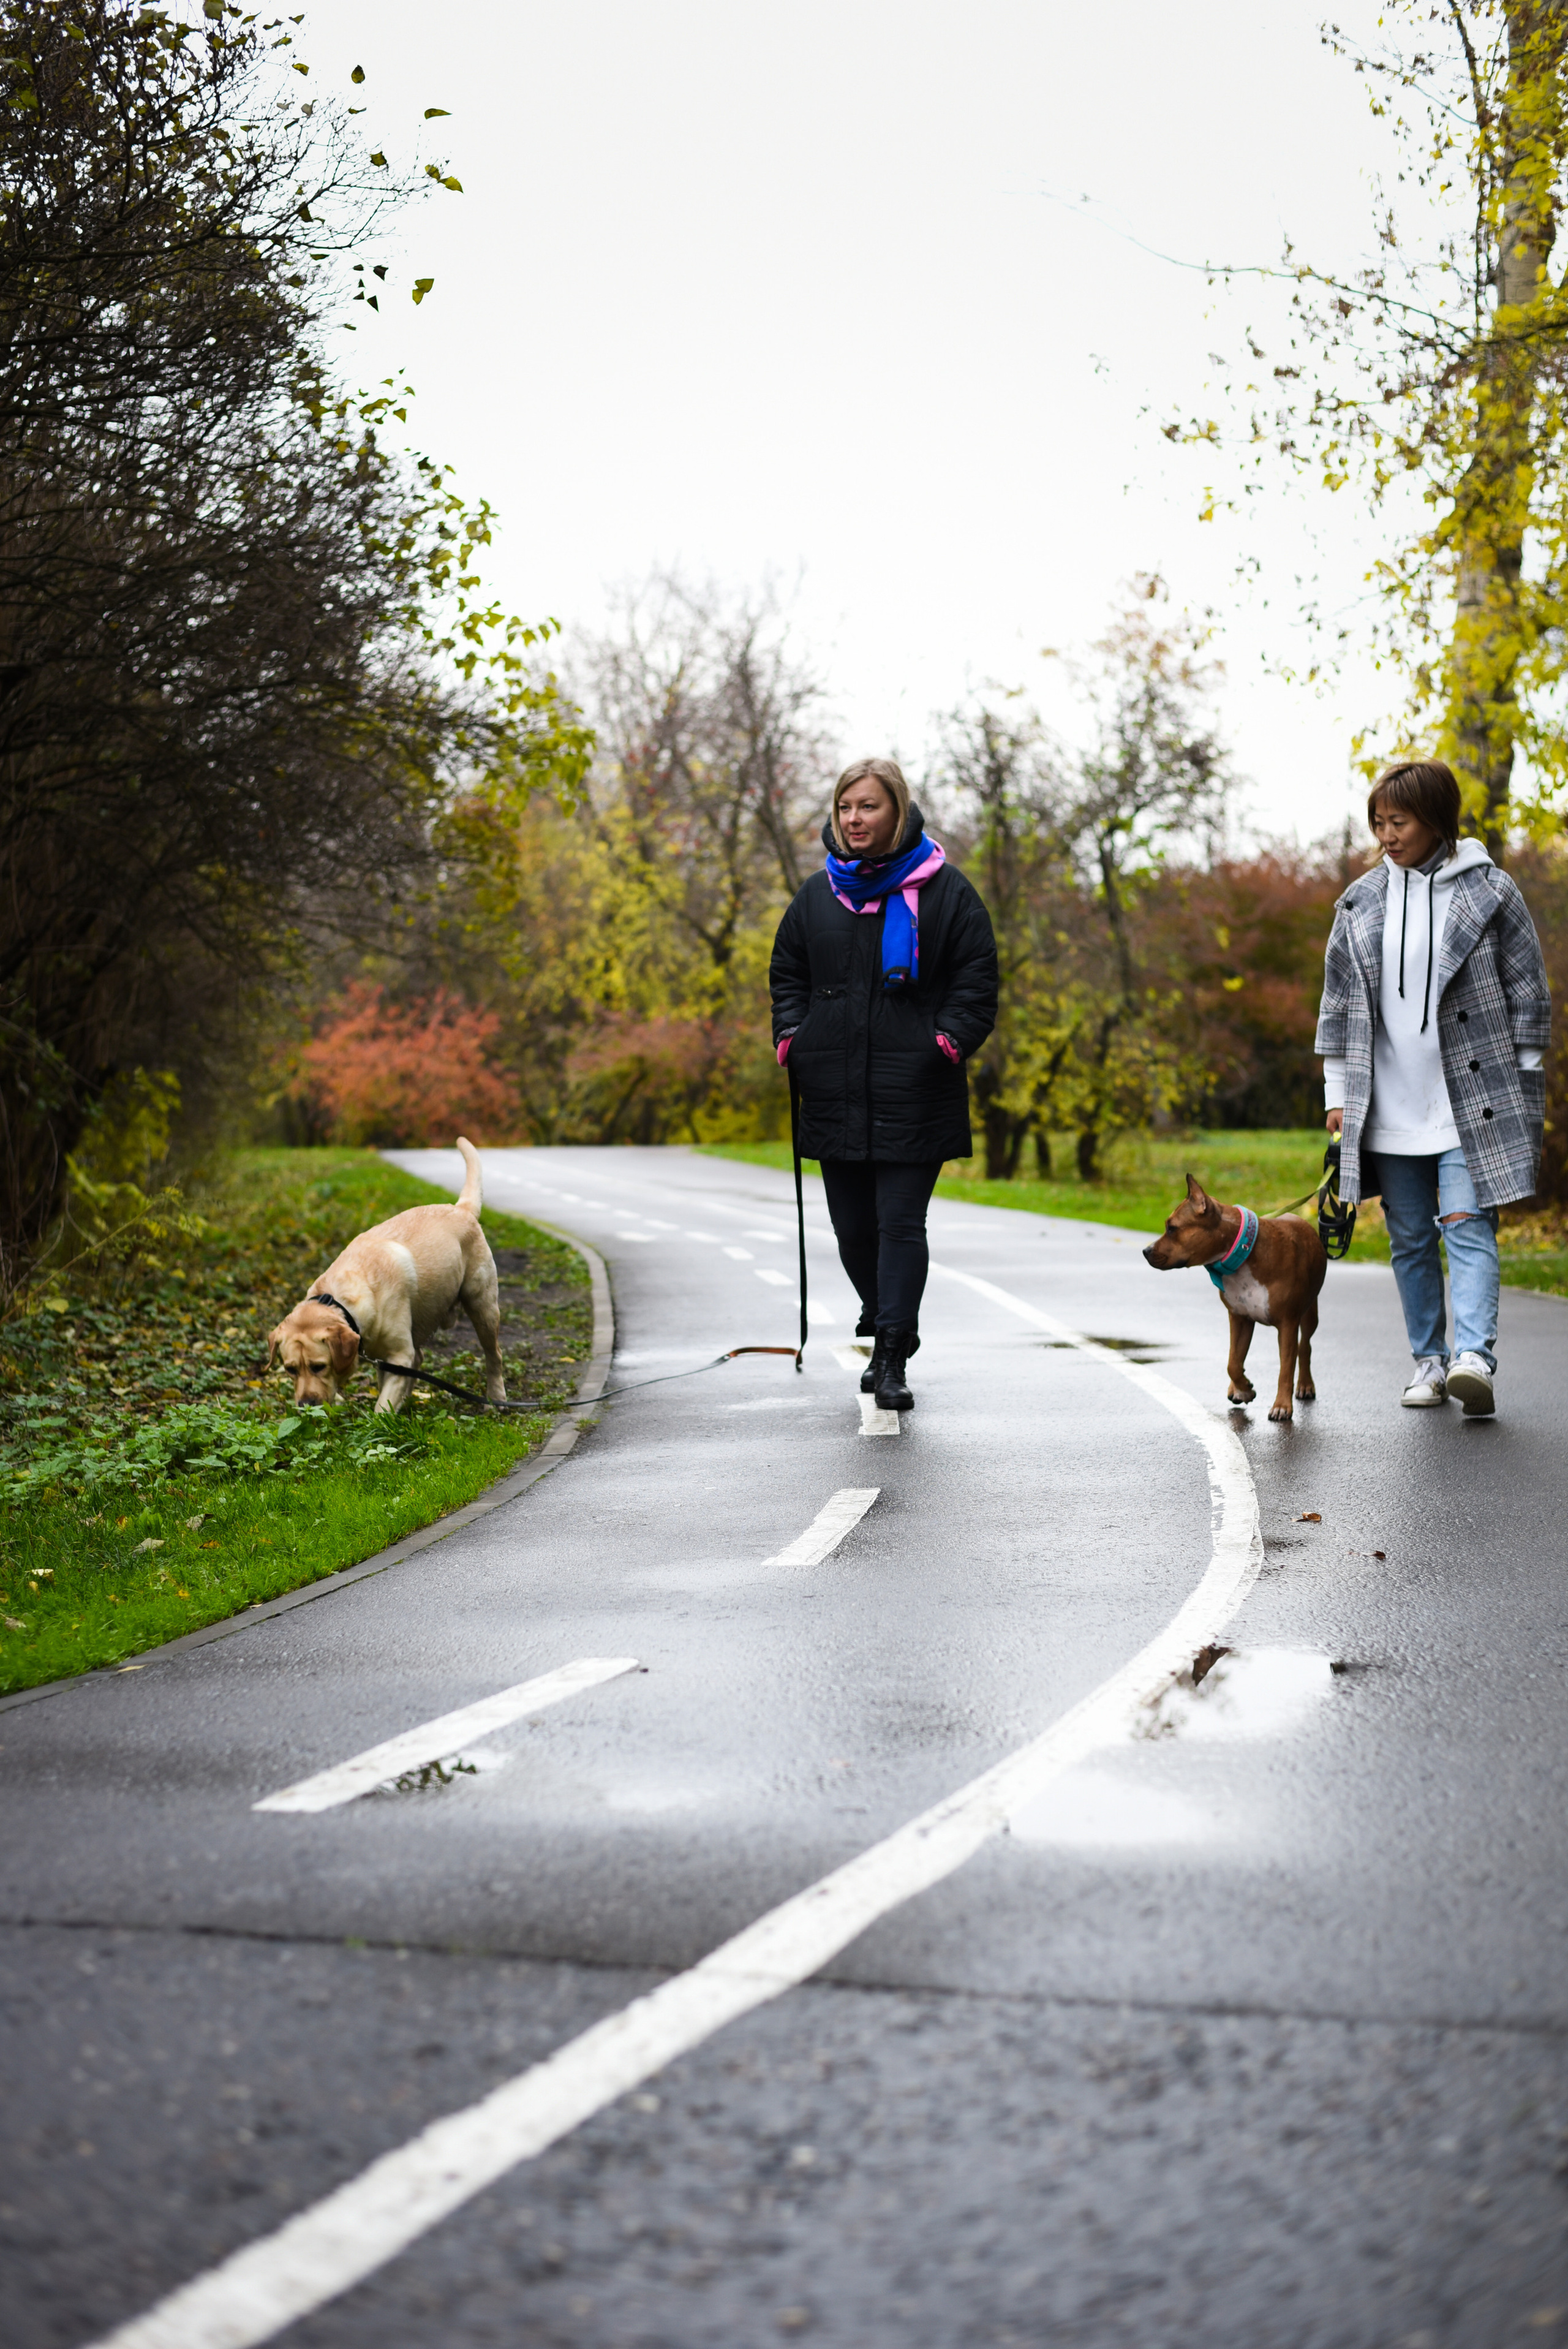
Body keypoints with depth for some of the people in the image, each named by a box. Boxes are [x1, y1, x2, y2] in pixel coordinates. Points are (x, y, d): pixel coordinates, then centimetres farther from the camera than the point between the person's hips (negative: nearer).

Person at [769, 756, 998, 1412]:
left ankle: (892, 1360, -5)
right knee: (852, 1226, 8)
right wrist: (791, 1037, 5)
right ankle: (886, 1324, 29)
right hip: (836, 1093, 4)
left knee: (900, 1224, -7)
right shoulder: (819, 893, 13)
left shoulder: (944, 890, 1)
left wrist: (948, 1043, -11)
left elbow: (976, 979, 1)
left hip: (912, 1093, -4)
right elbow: (787, 973, 21)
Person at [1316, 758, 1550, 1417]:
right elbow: (1339, 1002, 13)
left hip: (1472, 1102, -4)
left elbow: (1528, 993, 1)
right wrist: (1337, 1093, 9)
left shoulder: (1490, 893, -1)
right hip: (1390, 1109, 4)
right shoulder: (1360, 903, 8)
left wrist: (1526, 1088, -2)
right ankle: (1429, 1362, 15)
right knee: (1410, 1240, 7)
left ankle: (1474, 1357, -22)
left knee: (1468, 1227, -13)